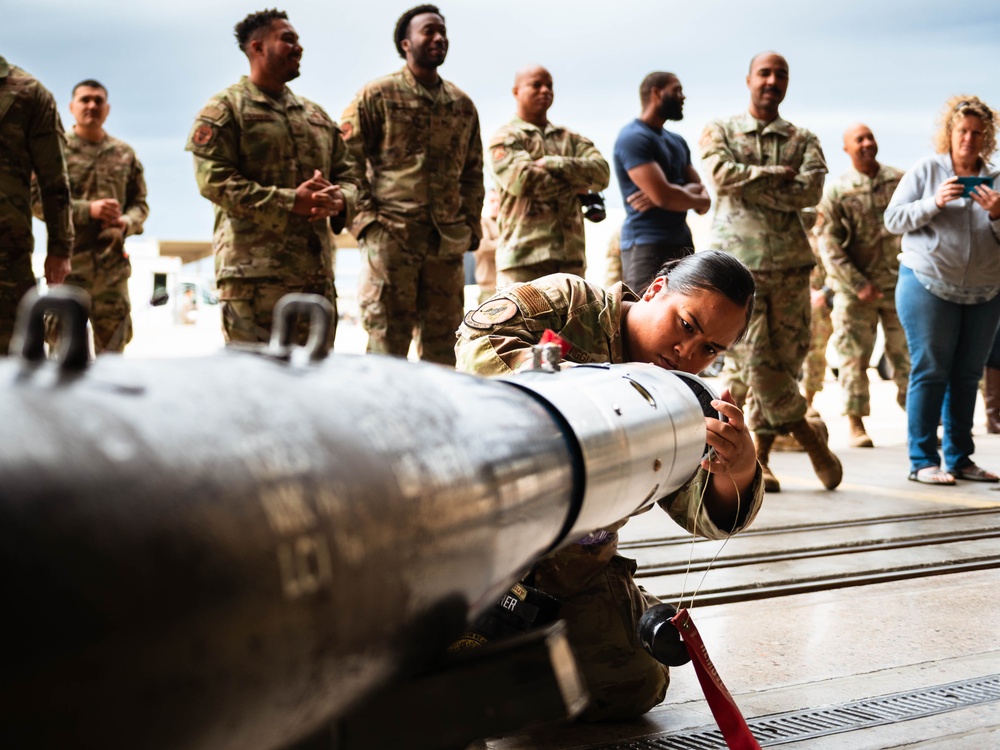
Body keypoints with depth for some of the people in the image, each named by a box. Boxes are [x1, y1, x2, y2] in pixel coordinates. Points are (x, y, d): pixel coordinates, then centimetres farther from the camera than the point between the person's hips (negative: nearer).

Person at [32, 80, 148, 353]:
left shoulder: (124, 154, 13)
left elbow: (140, 203, 14)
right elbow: (37, 200, -5)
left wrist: (126, 223, -9)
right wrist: (88, 209, -15)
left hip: (113, 265, 3)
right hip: (68, 261, -3)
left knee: (112, 346, 6)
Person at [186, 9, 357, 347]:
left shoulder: (316, 115, 23)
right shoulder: (225, 109, 2)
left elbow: (346, 175, 22)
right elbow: (214, 179, -10)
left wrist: (339, 200, -5)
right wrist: (291, 202, -17)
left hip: (317, 271, 7)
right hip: (254, 270, -7)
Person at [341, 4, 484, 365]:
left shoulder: (463, 105, 16)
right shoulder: (376, 96, 2)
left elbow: (473, 172, 20)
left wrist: (471, 224, 10)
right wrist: (367, 217, -9)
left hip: (446, 242, 4)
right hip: (390, 238, -4)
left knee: (440, 345, 7)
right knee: (387, 341, -4)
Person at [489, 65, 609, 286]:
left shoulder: (571, 139, 20)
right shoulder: (505, 139, 5)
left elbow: (601, 172, 2)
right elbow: (522, 179, -13)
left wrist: (553, 164, -10)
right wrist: (574, 186, -1)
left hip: (571, 252, 5)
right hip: (525, 254, -5)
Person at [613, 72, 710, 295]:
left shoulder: (677, 141, 19)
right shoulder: (633, 138, -9)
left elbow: (700, 191, 13)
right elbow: (663, 195, -20)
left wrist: (681, 192, -11)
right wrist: (699, 199, 0)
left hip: (682, 244, 9)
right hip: (647, 247, -9)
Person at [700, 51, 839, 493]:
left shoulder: (803, 140, 14)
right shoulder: (719, 132, 11)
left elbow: (811, 191, -5)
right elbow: (722, 174, -10)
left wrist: (748, 184, -9)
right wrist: (778, 175, -7)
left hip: (791, 261, 3)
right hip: (738, 259, -2)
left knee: (787, 356, 1)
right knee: (752, 360, -8)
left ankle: (757, 455, 10)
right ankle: (808, 436, 6)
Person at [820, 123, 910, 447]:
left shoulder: (900, 181, 5)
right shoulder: (837, 192, -1)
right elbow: (829, 244, -5)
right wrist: (858, 285, -11)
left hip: (899, 284, 2)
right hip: (854, 289, -2)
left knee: (907, 354, 5)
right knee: (854, 358, 1)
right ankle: (856, 426, 9)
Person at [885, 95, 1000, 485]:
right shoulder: (926, 170, 1)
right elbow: (893, 219, -3)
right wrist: (933, 203, -16)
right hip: (928, 286, -3)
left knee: (967, 376, 6)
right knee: (929, 372, -5)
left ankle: (960, 459, 14)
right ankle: (923, 461, -1)